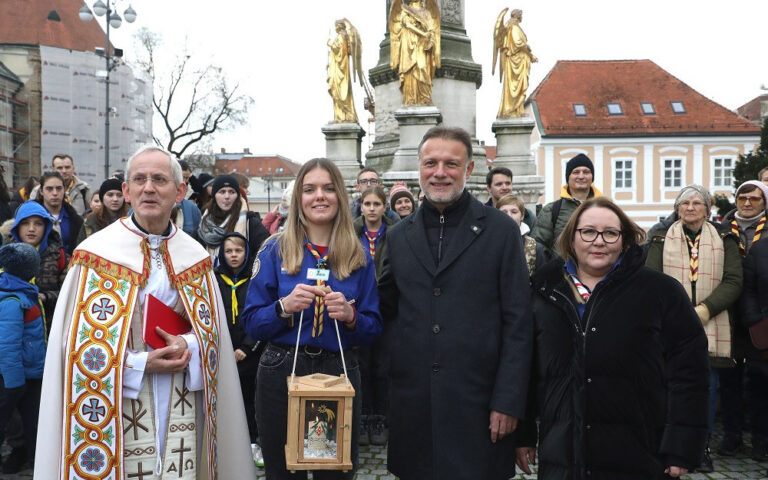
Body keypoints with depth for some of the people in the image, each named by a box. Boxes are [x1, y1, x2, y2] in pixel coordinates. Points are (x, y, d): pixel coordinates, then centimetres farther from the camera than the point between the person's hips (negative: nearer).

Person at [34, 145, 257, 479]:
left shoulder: (195, 257, 5)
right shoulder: (96, 253, -5)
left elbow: (212, 330, 10)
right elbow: (78, 341, -6)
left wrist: (188, 346, -11)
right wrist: (140, 365, -15)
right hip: (118, 407, -3)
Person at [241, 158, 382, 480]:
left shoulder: (358, 256, 3)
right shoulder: (275, 250, -1)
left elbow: (373, 330, 5)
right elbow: (251, 323, -1)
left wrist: (351, 317, -15)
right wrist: (284, 307, -18)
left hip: (339, 374, 1)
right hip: (281, 373, -1)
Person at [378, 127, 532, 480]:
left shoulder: (501, 231, -2)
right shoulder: (398, 236, 8)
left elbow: (517, 324, -4)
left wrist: (508, 401, -8)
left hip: (477, 402, -3)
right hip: (412, 401, 3)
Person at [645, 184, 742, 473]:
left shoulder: (724, 240, 9)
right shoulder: (662, 240, 8)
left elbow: (733, 281, 0)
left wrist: (704, 310, -13)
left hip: (710, 327, 1)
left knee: (707, 385, 5)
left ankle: (703, 446, 19)